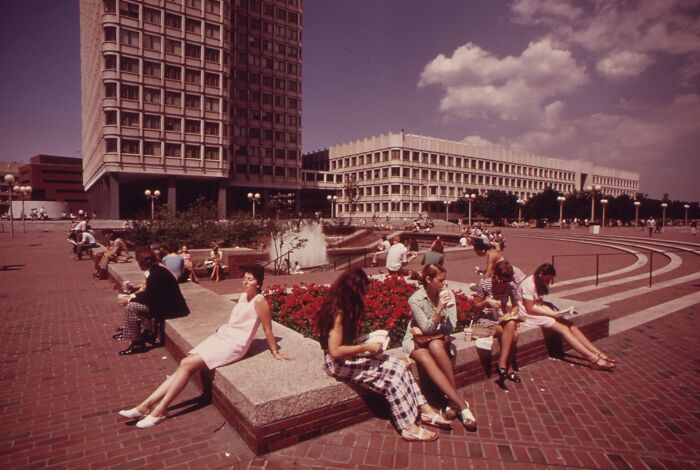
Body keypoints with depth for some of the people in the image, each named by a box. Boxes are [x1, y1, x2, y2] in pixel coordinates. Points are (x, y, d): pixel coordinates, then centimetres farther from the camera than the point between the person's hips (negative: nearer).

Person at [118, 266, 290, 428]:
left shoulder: (259, 301, -14)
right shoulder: (242, 296, 11)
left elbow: (268, 330, -10)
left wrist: (275, 353, -7)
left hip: (234, 344, -8)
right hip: (221, 336, 8)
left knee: (187, 365, -17)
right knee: (184, 365, -7)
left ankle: (161, 409, -8)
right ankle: (146, 405, -5)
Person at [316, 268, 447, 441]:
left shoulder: (345, 307, 4)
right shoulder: (339, 312, -24)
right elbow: (335, 351, -27)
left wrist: (368, 340, 0)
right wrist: (366, 347, -21)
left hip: (350, 356, 9)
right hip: (339, 363, -8)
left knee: (399, 366, -6)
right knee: (391, 375, -17)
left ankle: (424, 409, -2)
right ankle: (409, 427, -10)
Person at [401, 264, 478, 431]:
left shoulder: (448, 294, -10)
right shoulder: (415, 299, -19)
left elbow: (451, 325, -10)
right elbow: (427, 328, -20)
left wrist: (424, 332, -17)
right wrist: (439, 308, -33)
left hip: (438, 338, 2)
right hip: (415, 340, -2)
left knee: (435, 346, -35)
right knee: (427, 362, -33)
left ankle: (453, 401, -27)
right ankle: (461, 404, -31)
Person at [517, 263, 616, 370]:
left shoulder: (539, 284, 11)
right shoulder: (528, 284, -19)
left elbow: (539, 302, 11)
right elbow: (529, 309, -20)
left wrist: (552, 310, -7)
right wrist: (550, 314, -17)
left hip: (539, 310, 9)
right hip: (529, 315, -9)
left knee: (570, 325, -7)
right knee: (563, 329, -20)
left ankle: (598, 354, -10)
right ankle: (594, 359, -23)